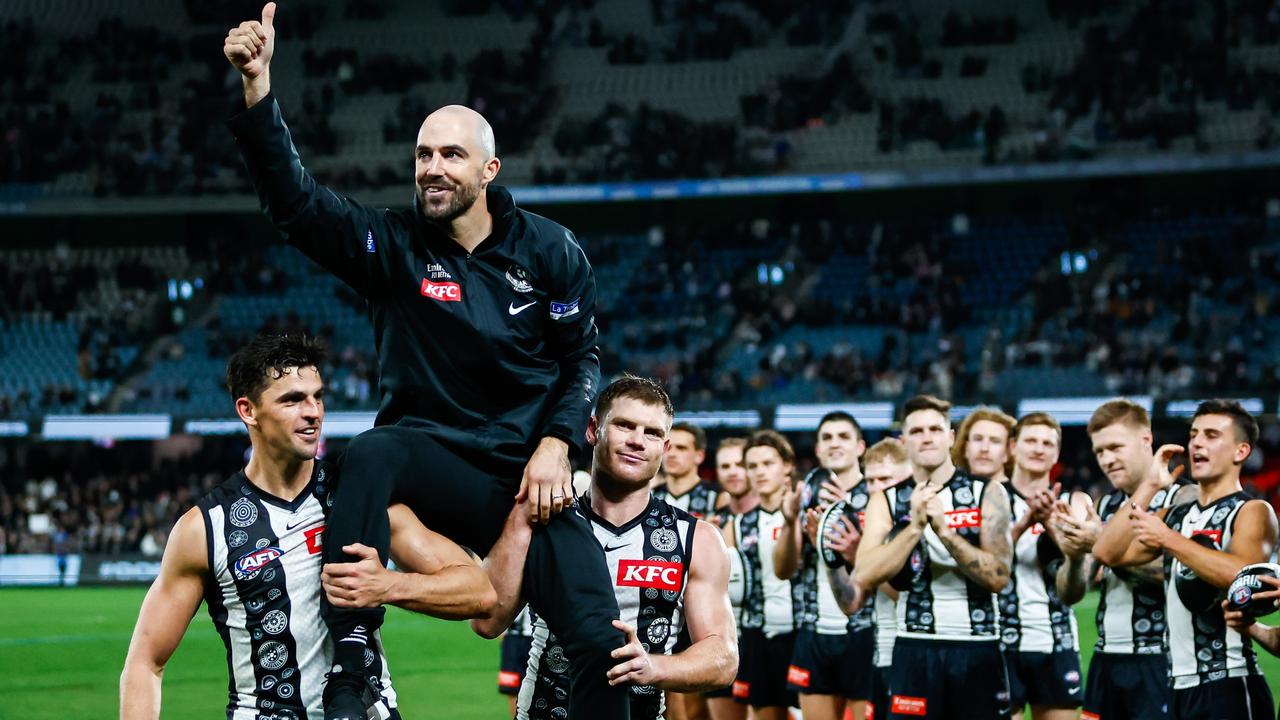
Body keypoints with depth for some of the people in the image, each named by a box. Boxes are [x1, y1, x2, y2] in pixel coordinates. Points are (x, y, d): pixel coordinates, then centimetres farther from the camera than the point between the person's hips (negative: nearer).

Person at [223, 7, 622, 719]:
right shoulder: (393, 245, -3)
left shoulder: (548, 252, 1)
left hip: (527, 476, 1)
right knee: (371, 455, -37)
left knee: (604, 645, -12)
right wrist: (258, 85, -28)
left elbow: (582, 356, 8)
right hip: (432, 455, -1)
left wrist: (556, 445, -8)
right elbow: (295, 198, -16)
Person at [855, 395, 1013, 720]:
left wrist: (944, 530, -19)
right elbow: (865, 576, -9)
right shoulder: (887, 501, 4)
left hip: (977, 650, -1)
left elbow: (998, 577, -10)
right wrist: (915, 526, -19)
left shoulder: (987, 494, 1)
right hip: (915, 652, 1)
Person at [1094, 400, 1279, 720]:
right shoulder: (1174, 515, 17)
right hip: (1179, 685, 7)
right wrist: (1148, 488, 3)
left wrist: (1169, 540, -20)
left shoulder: (1253, 512, -4)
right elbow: (1107, 553, 6)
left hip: (1229, 685, -7)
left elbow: (1242, 575, -24)